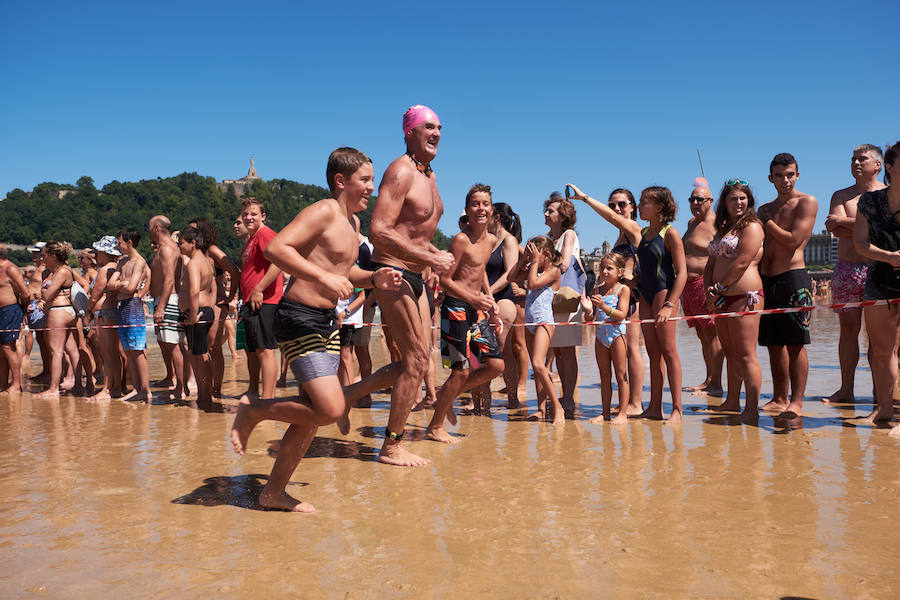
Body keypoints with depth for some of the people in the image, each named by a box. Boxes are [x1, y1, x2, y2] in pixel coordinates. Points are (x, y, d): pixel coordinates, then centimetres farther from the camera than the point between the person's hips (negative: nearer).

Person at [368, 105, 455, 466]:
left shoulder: (429, 175, 16)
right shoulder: (401, 171, -14)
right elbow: (379, 231, -24)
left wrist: (433, 253, 9)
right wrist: (430, 258, -22)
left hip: (413, 276, 9)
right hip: (391, 273, -9)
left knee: (419, 360, 11)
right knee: (416, 360, -7)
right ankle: (391, 447, 5)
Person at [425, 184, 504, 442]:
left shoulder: (491, 240, 11)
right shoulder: (461, 239, -12)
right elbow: (445, 280, -14)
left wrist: (489, 298, 16)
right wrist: (473, 299, -24)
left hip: (477, 310, 8)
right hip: (456, 308, -8)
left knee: (496, 365, 6)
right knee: (461, 371, -6)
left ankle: (447, 396, 24)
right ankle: (435, 428, 10)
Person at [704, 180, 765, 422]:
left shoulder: (751, 226, -5)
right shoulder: (723, 228, 20)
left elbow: (742, 263, -15)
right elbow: (711, 264, 20)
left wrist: (719, 287, -8)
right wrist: (709, 290, 3)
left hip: (744, 296, -9)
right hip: (722, 299, 9)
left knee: (746, 355, -9)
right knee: (730, 353, 16)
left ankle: (752, 410, -7)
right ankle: (732, 402, 26)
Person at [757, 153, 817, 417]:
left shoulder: (807, 202, -1)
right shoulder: (765, 209, 18)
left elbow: (793, 241, -11)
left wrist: (767, 222, -1)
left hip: (793, 278, -6)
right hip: (766, 280, 6)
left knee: (795, 344, -6)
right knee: (774, 344, 9)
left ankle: (796, 401, -3)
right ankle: (779, 398, 16)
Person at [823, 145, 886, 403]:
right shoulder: (841, 195, 14)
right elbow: (835, 229, -3)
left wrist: (845, 221, -7)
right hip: (846, 269, 3)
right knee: (848, 329, 4)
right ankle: (846, 389, 10)